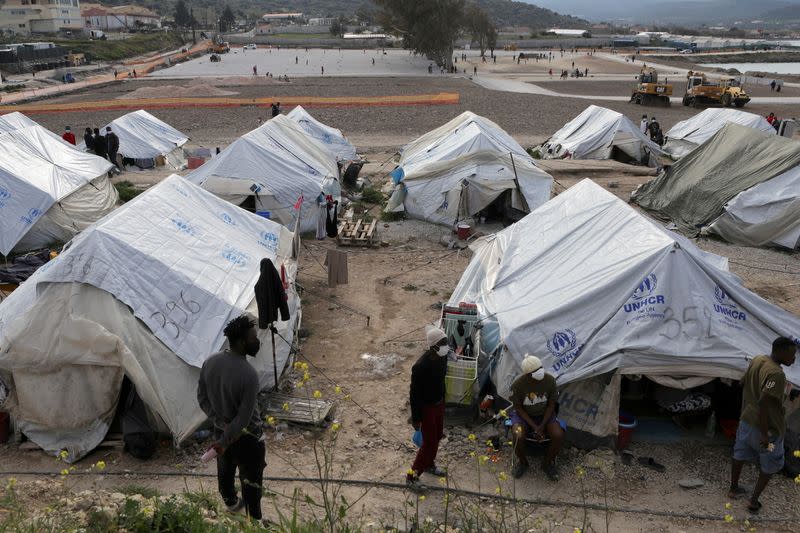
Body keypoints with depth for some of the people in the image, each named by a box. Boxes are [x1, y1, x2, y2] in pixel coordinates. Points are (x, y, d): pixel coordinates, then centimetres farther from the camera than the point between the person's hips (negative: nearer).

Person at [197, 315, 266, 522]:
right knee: (251, 480, 13)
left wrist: (221, 423, -5)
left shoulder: (210, 362, -12)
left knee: (225, 470, 29)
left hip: (221, 430, 7)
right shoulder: (248, 375, -32)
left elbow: (202, 399, -2)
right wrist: (225, 441, -19)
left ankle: (231, 503, 55)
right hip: (246, 437, -7)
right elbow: (244, 417, -28)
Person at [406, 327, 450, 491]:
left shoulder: (442, 357, -7)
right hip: (426, 407, -8)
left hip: (438, 403, 8)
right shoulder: (421, 366, -31)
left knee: (437, 436, 23)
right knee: (429, 442, -2)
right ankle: (412, 477, 12)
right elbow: (414, 393, -23)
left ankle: (429, 464, 46)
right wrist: (415, 418, -18)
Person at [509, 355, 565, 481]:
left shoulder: (550, 380, -19)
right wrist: (534, 427, -19)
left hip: (544, 415, 2)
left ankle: (547, 463, 3)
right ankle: (522, 462, 1)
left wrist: (542, 426, -17)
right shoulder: (517, 385, -24)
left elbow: (551, 405, -7)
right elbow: (518, 408, -12)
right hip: (524, 415, -2)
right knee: (518, 437, -31)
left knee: (558, 436, -25)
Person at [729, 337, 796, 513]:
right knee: (770, 465, 14)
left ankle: (733, 489, 41)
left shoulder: (756, 360, -3)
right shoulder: (776, 374, -28)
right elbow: (763, 403, -33)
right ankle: (754, 501, 20)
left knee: (739, 455, 23)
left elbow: (743, 384, 9)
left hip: (747, 420, 8)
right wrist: (764, 435, -28)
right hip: (768, 426, -7)